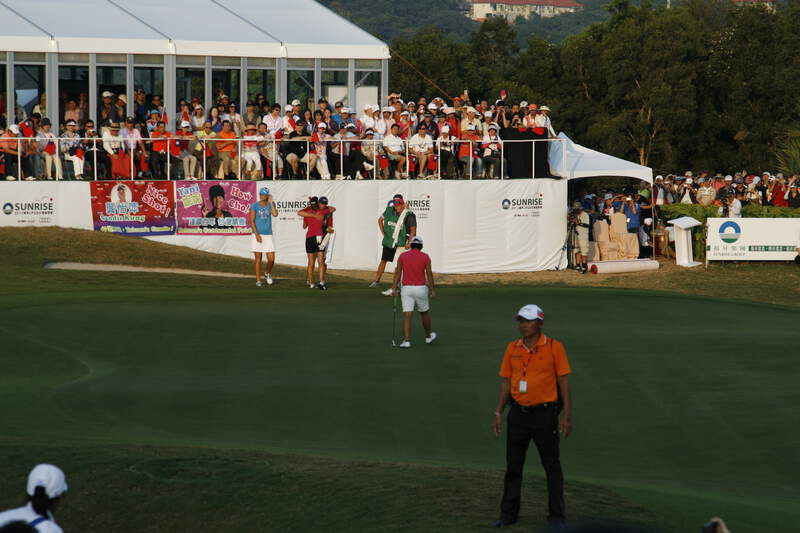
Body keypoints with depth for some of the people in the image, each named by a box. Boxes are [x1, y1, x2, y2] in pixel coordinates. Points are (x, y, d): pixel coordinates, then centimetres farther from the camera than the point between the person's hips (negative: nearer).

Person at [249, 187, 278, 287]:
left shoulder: (270, 204, 6)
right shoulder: (254, 206, 0)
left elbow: (275, 214, -13)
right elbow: (252, 221, -4)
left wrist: (271, 202, -10)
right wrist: (256, 234, -13)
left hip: (268, 235, 2)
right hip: (257, 235, -2)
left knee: (271, 259, -3)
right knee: (258, 258, 0)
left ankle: (268, 273, 26)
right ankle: (258, 280, 6)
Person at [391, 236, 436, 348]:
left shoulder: (402, 256, 3)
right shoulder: (425, 257, -1)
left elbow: (397, 273, -3)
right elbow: (429, 274, -5)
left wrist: (394, 289, -6)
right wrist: (433, 290, 0)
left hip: (406, 289, 0)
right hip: (420, 288, 0)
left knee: (407, 316, -3)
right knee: (425, 313, 20)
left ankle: (406, 341, -15)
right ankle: (428, 336, 36)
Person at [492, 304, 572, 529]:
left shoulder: (554, 347, -6)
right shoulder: (512, 348, 6)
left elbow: (564, 382, -6)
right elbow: (506, 382, 11)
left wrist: (567, 415, -10)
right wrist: (498, 413, 6)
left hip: (545, 414, -4)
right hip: (518, 413, 4)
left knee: (552, 466, 4)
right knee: (513, 466, 8)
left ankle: (557, 515, 12)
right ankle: (508, 513, 16)